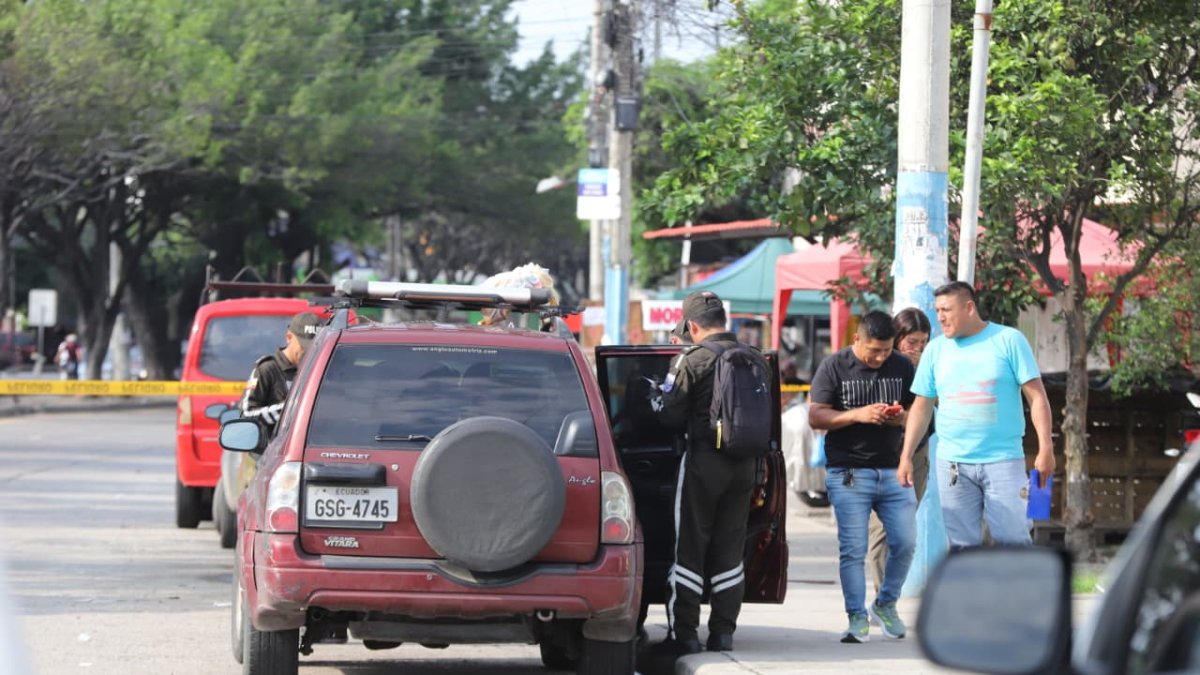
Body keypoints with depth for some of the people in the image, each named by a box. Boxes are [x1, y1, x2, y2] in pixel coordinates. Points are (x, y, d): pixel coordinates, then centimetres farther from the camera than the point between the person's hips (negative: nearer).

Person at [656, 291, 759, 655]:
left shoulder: (691, 361, -12)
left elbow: (671, 416, -10)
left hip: (703, 461, -5)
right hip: (744, 463, 5)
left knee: (690, 547, 2)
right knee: (729, 549, 11)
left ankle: (683, 632, 1)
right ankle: (723, 631, 12)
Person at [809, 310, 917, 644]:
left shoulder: (902, 366, 8)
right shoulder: (834, 366, -1)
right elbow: (815, 416, -5)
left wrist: (902, 419, -9)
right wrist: (858, 415, -18)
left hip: (893, 470, 3)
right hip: (849, 473, -3)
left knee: (905, 543, -1)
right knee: (852, 549, -5)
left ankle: (885, 605, 19)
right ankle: (857, 618, 2)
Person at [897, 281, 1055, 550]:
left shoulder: (1009, 341, 0)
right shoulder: (936, 349, 9)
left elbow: (1036, 397, -2)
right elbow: (922, 408, 13)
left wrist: (1045, 448, -9)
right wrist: (906, 456, 7)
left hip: (1003, 460, -3)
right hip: (952, 465, 3)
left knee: (1013, 542, -6)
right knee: (962, 546, 2)